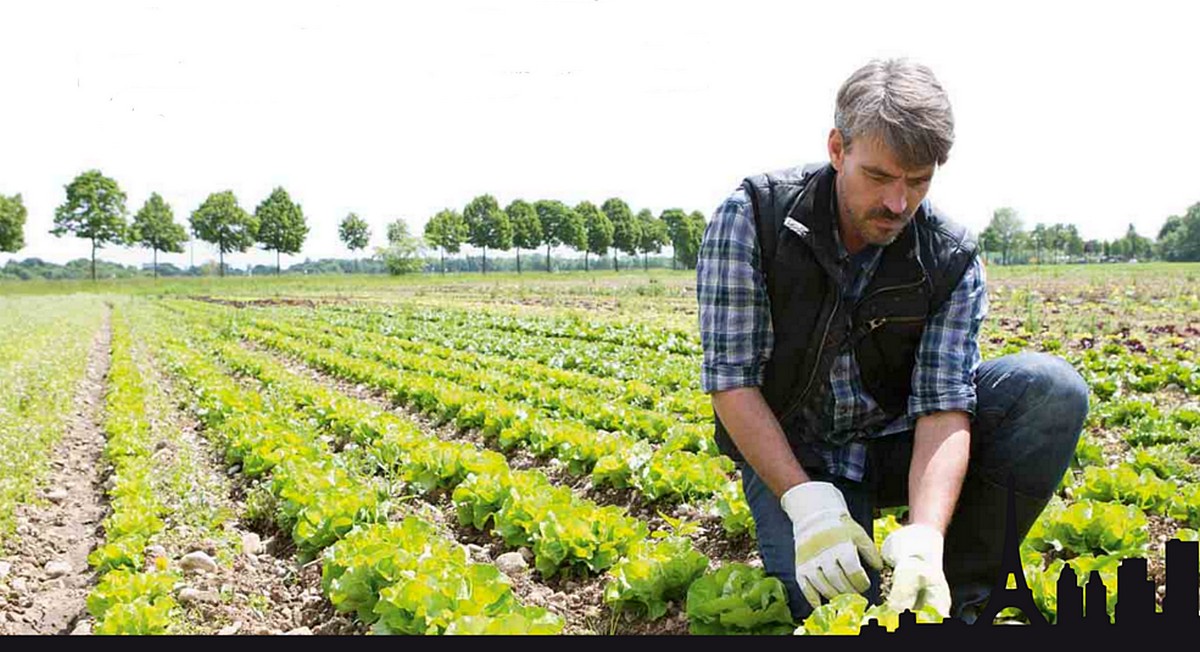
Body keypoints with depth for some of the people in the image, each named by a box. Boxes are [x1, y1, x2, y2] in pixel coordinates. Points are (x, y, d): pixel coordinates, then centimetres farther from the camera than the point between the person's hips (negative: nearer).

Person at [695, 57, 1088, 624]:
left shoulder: (952, 260, -13)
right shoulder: (751, 217, -19)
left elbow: (944, 406, -19)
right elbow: (730, 380, -20)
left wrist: (923, 538, -37)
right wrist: (807, 502, -31)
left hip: (899, 445, 3)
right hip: (788, 456, -3)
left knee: (1052, 388, -20)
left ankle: (957, 593, -11)